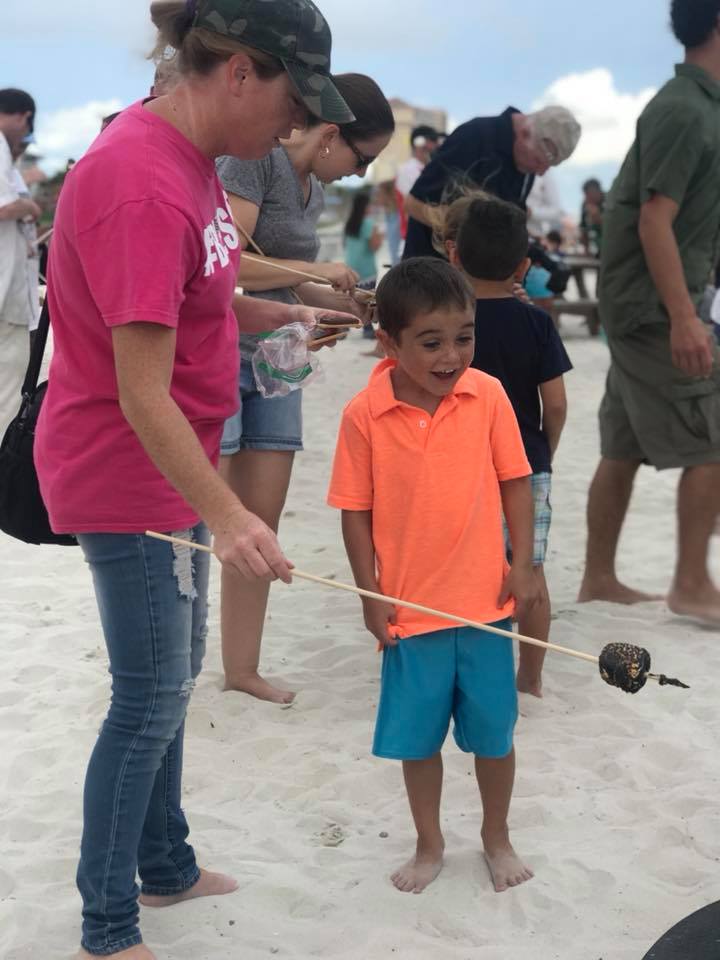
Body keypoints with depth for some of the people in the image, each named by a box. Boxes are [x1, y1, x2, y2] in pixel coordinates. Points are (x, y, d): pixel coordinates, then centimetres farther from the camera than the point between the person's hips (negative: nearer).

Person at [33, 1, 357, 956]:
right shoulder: (144, 187, -27)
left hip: (171, 462, 10)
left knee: (170, 678, 20)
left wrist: (282, 314, 4)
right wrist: (227, 514, -35)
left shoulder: (184, 155, 4)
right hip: (126, 474, -10)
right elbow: (141, 393, -29)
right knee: (151, 697, 1)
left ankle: (166, 867, 37)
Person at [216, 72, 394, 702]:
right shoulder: (253, 159, -13)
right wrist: (319, 271, -12)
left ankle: (242, 668, 19)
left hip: (274, 362, 8)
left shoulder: (315, 189, 12)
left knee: (261, 523, 9)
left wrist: (360, 304, 7)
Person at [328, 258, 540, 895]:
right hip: (409, 607, -1)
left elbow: (515, 482, 1)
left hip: (486, 602, 1)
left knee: (494, 732, 13)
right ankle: (429, 846, 34)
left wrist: (523, 565, -3)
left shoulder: (488, 396, -7)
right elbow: (356, 509, -4)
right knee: (417, 737, 12)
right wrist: (371, 595, -4)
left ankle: (497, 837, 37)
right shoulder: (364, 414, -11)